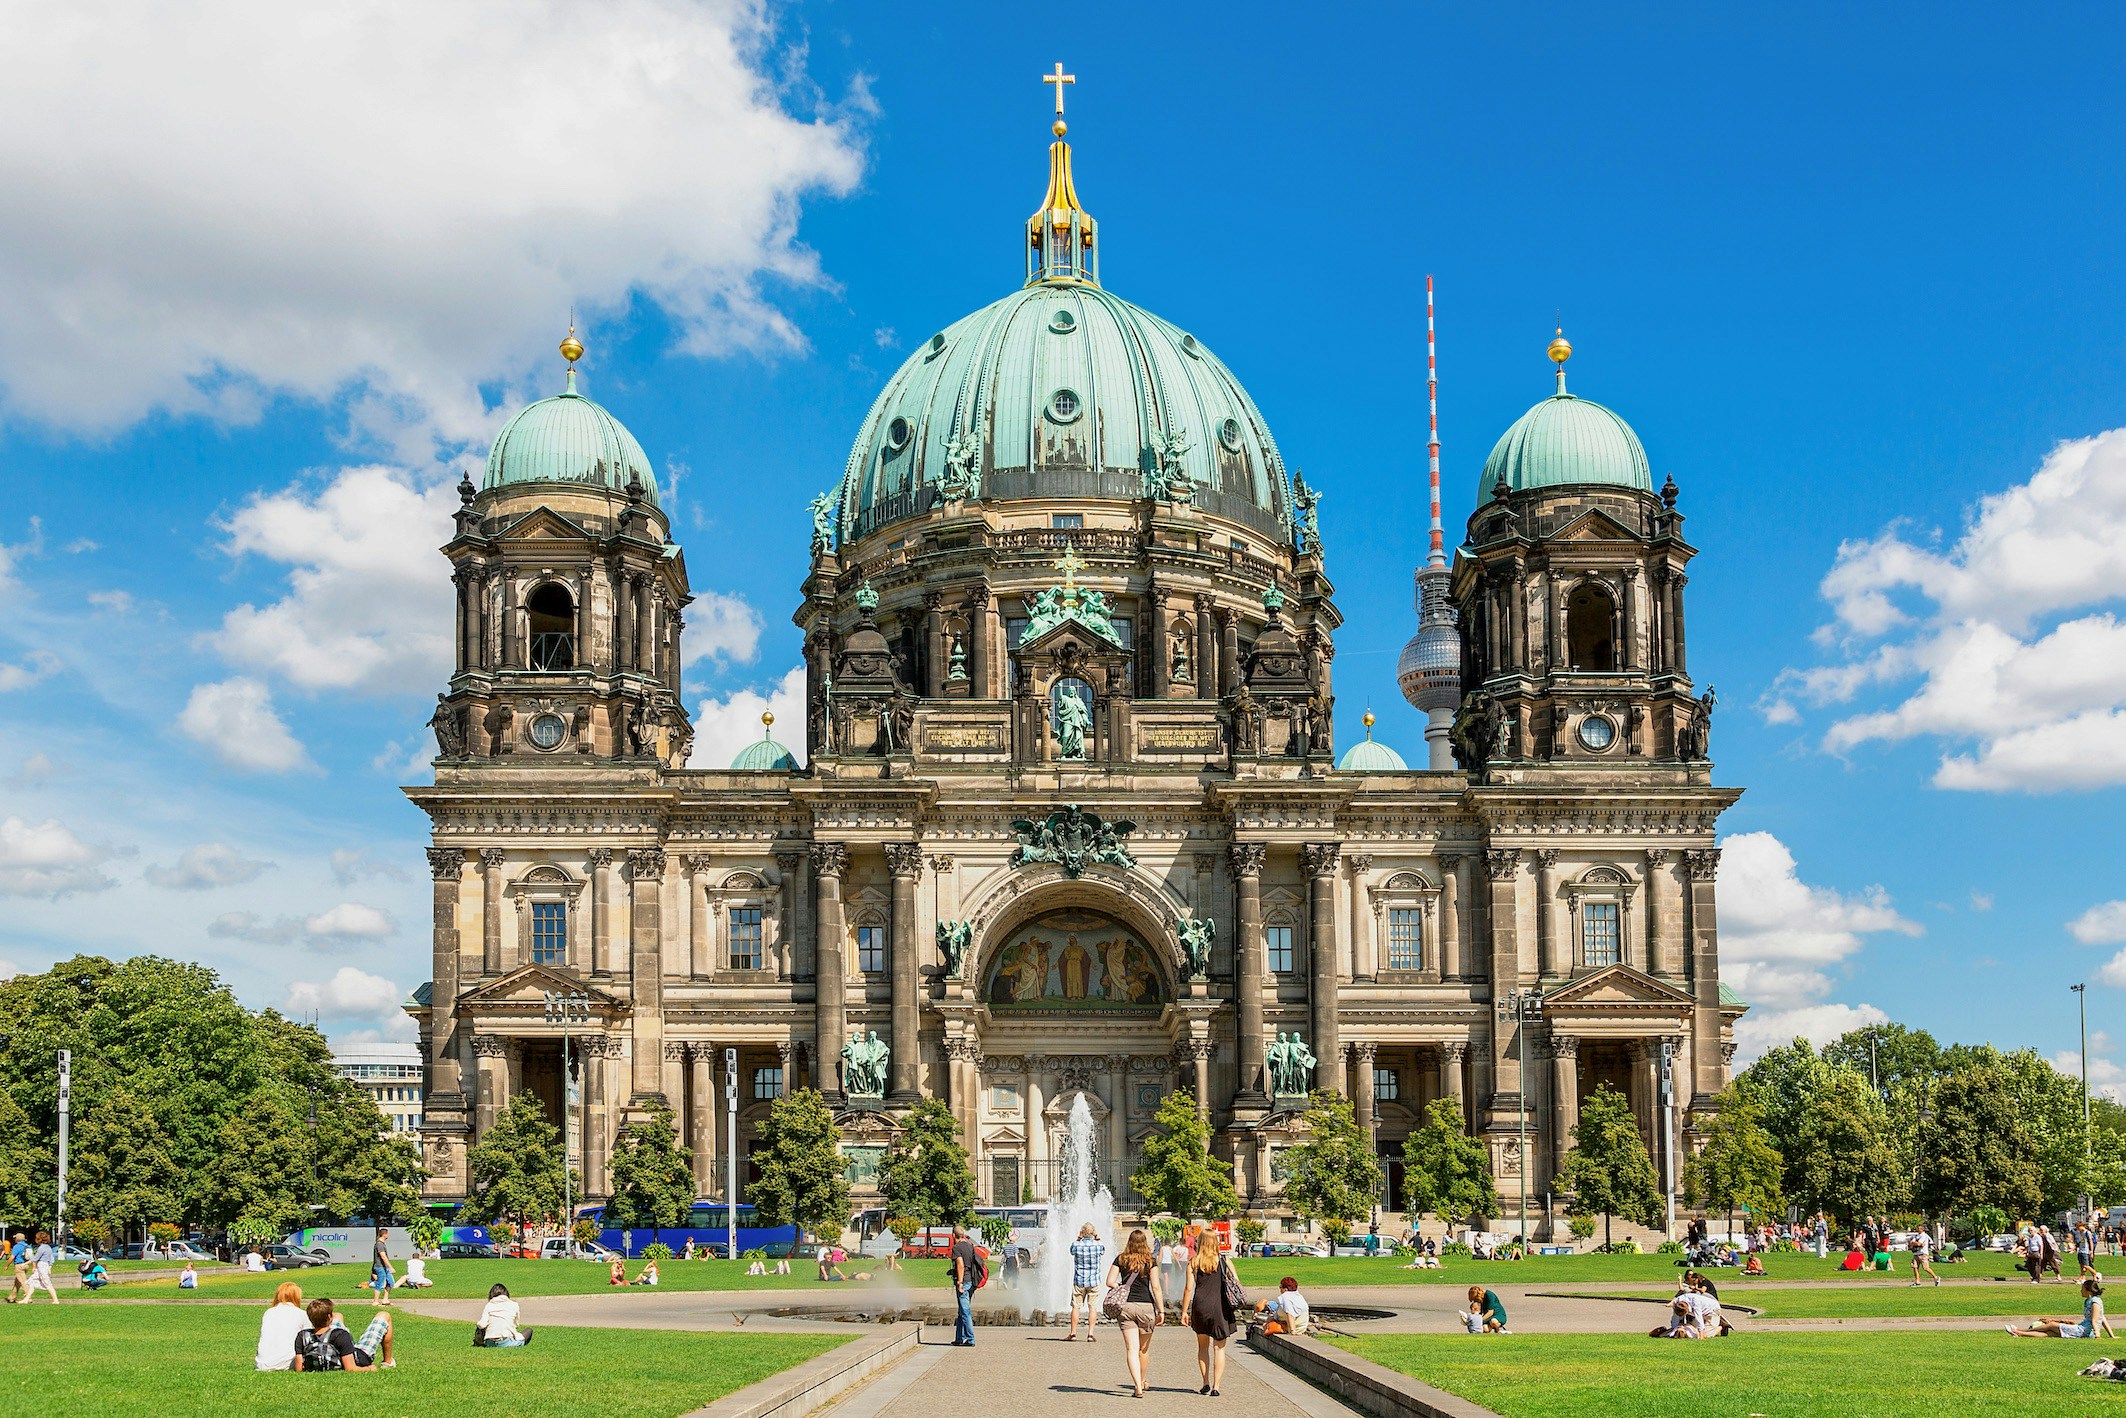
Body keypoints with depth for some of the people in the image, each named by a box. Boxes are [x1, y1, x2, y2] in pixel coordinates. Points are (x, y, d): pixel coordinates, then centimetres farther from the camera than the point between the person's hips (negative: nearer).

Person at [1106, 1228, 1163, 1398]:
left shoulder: (1121, 1259, 4)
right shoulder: (1151, 1261, -2)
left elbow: (1110, 1282, -1)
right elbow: (1156, 1287, -8)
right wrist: (1161, 1310, -6)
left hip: (1125, 1306, 1)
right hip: (1145, 1306, -1)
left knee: (1132, 1349, -2)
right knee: (1144, 1349, 17)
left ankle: (1138, 1386, -14)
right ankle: (1142, 1382, 32)